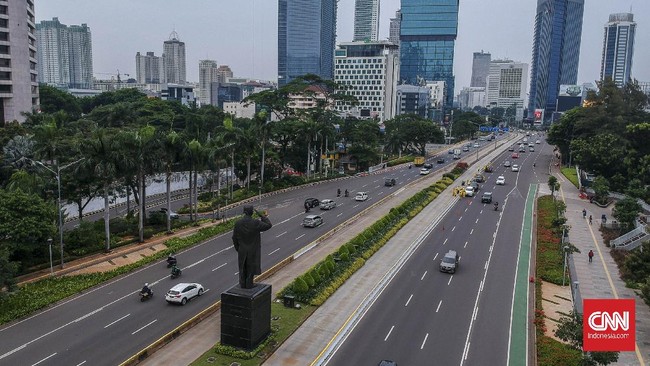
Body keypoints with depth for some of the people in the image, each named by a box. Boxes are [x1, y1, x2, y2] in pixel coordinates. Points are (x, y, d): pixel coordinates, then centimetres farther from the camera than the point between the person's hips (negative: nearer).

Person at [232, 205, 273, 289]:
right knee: (251, 267, 11)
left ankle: (242, 285, 26)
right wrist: (263, 217, 0)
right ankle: (249, 284, 19)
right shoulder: (256, 223, -21)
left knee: (242, 267, 16)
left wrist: (237, 248, 11)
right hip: (252, 251, -3)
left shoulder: (238, 223, -10)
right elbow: (268, 225, -10)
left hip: (242, 250, 3)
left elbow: (234, 238, -3)